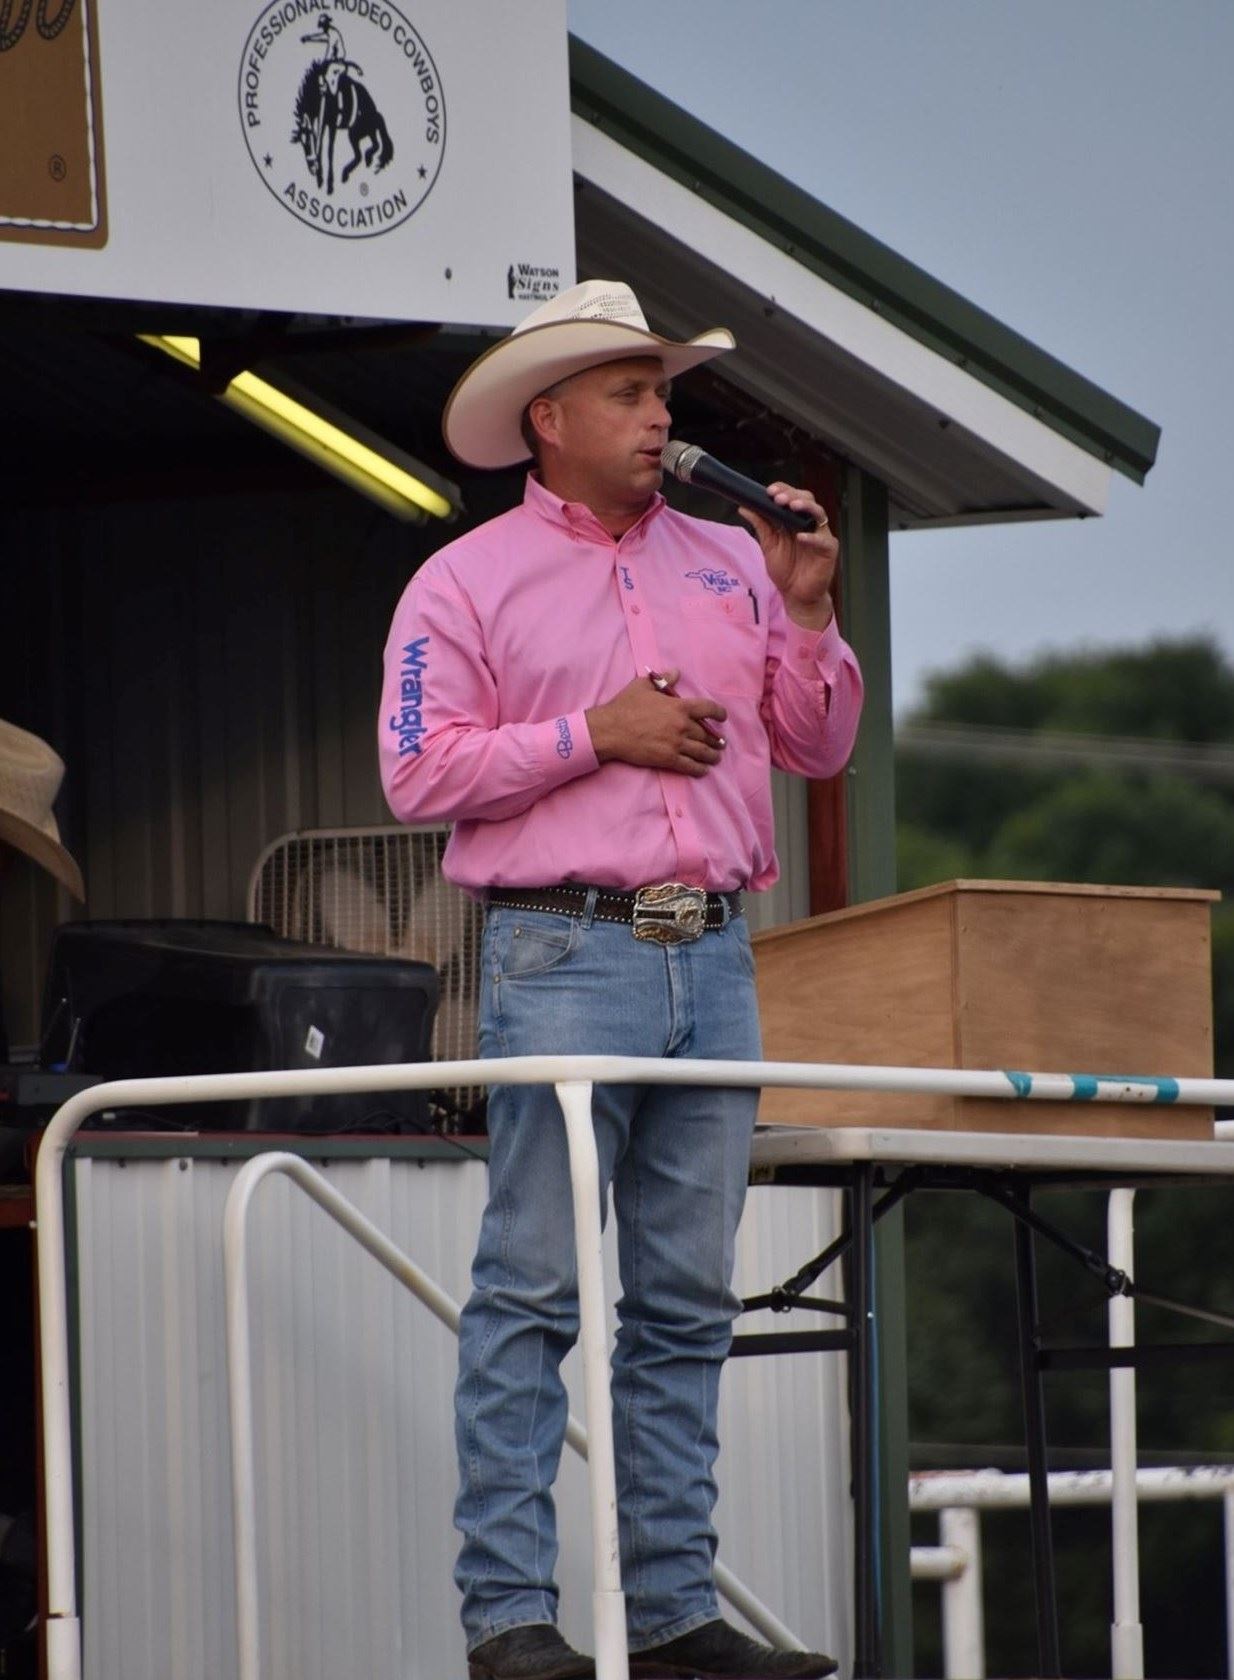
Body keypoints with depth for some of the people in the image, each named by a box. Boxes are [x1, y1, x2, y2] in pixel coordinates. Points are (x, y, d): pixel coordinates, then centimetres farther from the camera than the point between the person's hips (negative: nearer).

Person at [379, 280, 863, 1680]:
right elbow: (418, 772, -5)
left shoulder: (726, 564, 18)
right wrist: (592, 736, -10)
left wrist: (806, 617, 1)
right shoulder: (468, 582, 4)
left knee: (685, 1304, 5)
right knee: (532, 1291, -8)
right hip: (563, 951, -5)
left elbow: (817, 748, 16)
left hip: (712, 954, 5)